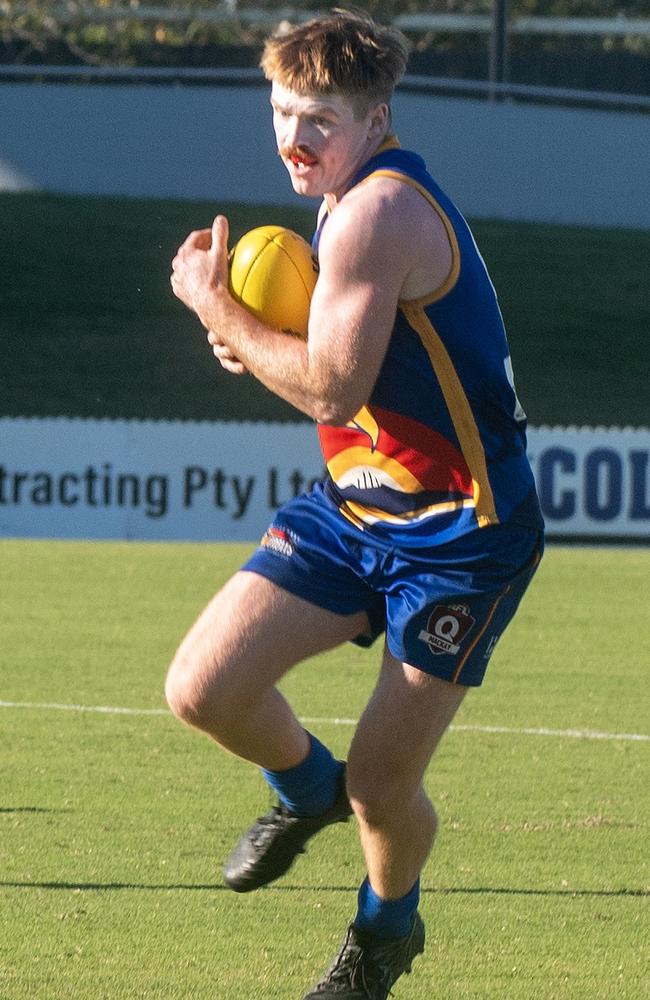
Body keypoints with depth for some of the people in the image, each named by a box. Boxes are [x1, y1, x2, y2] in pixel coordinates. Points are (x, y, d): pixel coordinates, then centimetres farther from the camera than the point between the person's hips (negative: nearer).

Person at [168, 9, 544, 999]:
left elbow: (332, 390, -26)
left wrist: (215, 305, -15)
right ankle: (308, 788, 25)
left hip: (457, 535, -9)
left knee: (382, 785, -4)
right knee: (203, 689, -6)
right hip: (351, 506, 9)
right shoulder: (353, 201, 10)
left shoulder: (378, 214, -22)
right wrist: (257, 345, 2)